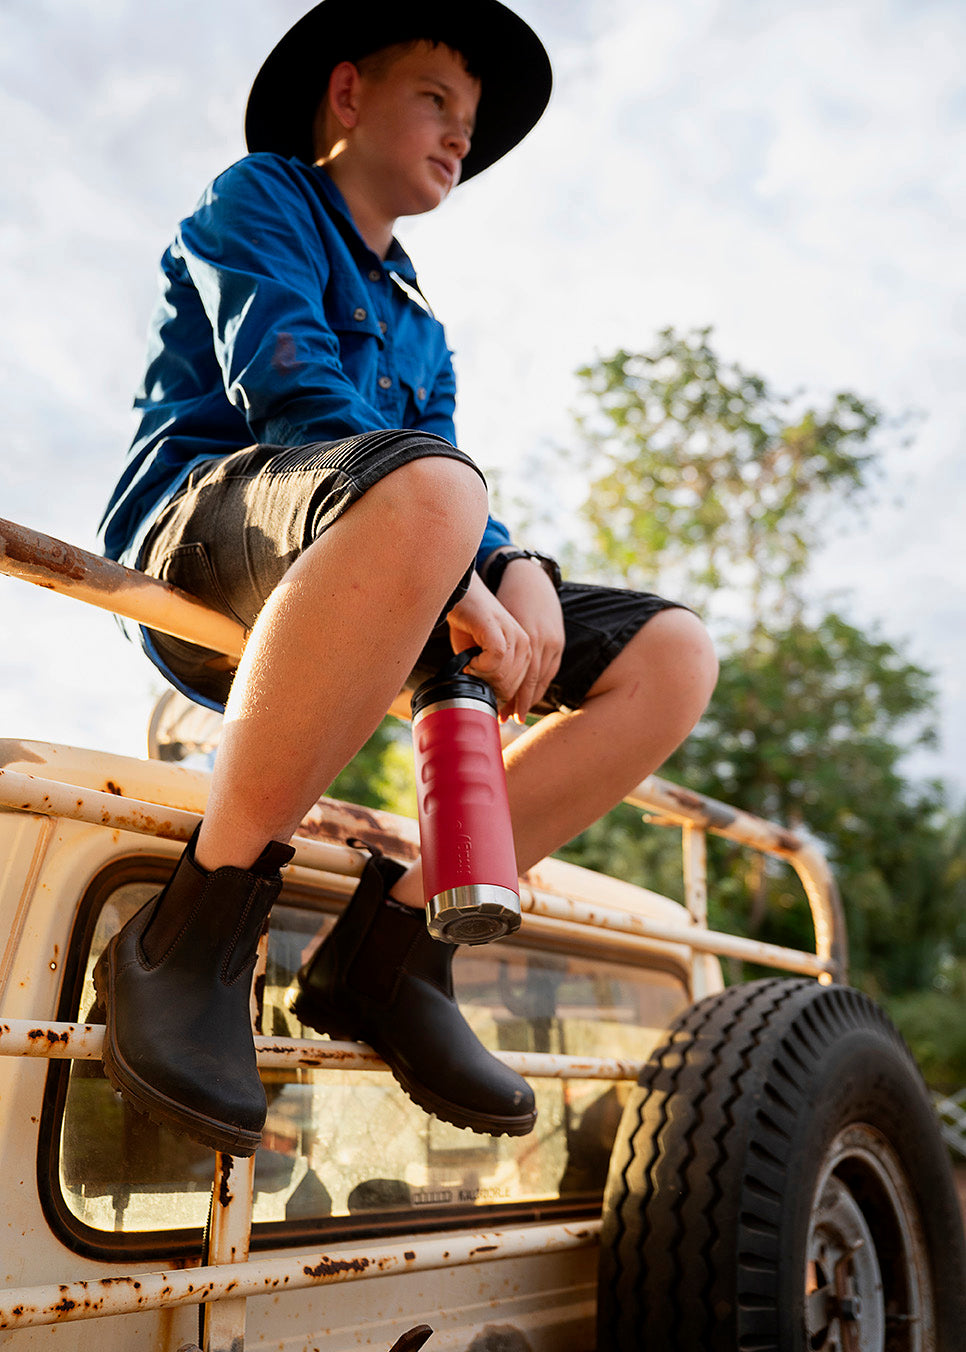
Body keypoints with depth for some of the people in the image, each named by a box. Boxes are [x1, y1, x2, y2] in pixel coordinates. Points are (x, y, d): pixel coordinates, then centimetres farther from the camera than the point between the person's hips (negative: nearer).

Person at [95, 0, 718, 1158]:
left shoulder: (419, 327, 32)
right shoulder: (259, 198, 12)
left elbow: (456, 508, 19)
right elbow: (290, 393, -9)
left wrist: (516, 571, -6)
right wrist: (458, 572, -18)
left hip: (350, 603, 7)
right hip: (196, 555, -7)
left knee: (670, 655, -7)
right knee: (423, 493, -40)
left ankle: (394, 936, -15)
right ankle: (189, 938, -31)